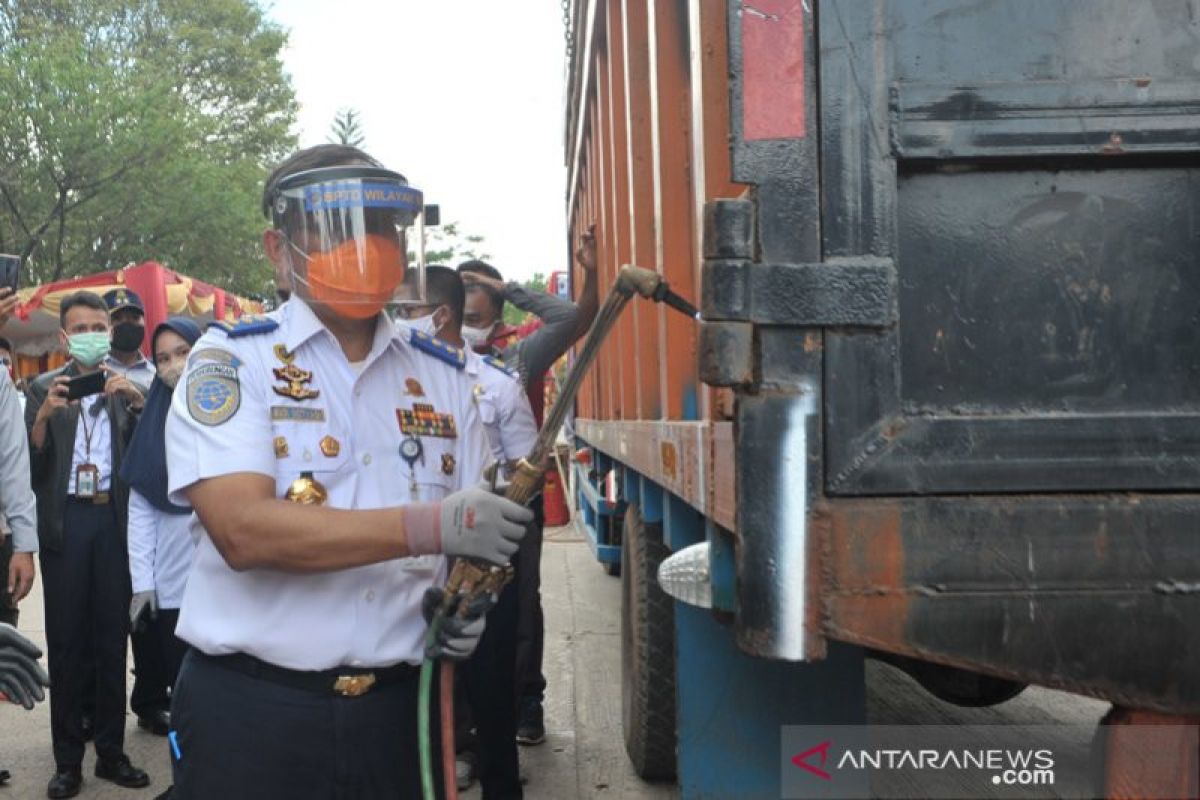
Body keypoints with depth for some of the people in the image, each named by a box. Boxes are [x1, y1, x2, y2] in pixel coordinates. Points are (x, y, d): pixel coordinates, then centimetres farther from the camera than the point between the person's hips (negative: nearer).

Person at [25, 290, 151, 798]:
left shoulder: (126, 387, 10)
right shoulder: (44, 388, 7)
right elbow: (32, 465, -1)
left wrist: (137, 401, -13)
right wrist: (43, 416, -17)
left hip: (113, 518, 1)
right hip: (65, 520, -1)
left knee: (112, 637, 6)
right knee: (65, 639, 3)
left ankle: (111, 753, 15)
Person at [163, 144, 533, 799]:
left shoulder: (445, 375, 7)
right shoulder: (230, 360, -7)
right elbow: (244, 530, -21)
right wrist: (432, 526, -26)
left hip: (397, 709, 4)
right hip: (250, 711, -4)